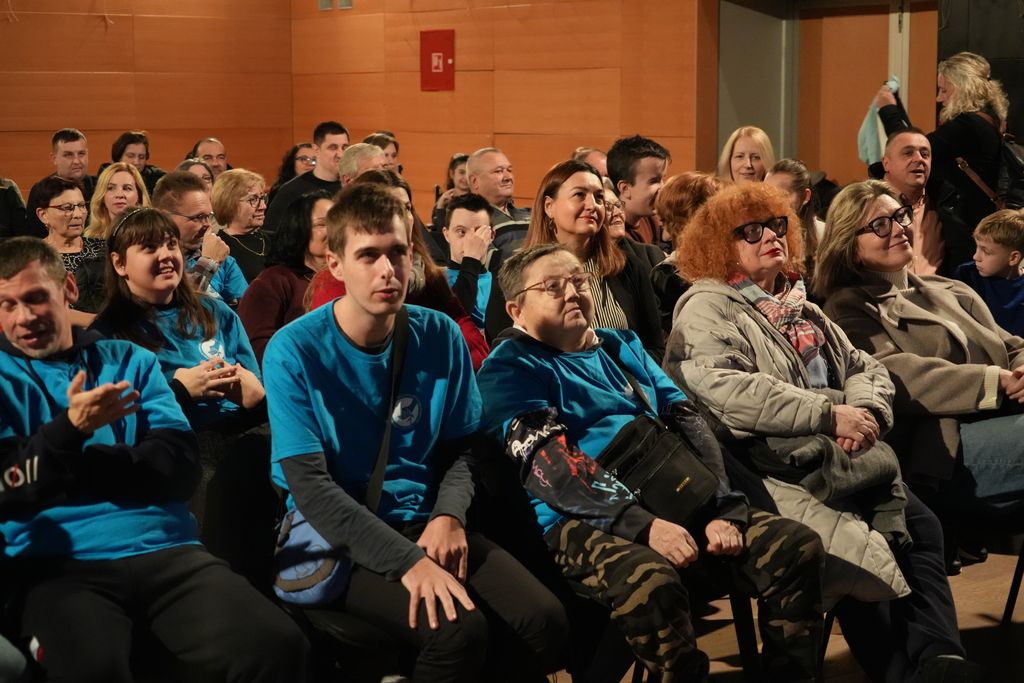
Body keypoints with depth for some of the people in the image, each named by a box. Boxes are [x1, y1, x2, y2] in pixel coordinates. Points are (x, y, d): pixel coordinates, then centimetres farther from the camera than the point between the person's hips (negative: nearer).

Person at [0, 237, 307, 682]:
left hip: (164, 549, 2)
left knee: (278, 646, -25)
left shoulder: (129, 360, 18)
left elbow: (179, 468, 5)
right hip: (57, 564, -2)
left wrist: (68, 466, -3)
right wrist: (70, 429, -15)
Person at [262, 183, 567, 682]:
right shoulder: (294, 351, -12)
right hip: (341, 539, -4)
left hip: (422, 523, 4)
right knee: (458, 627, -29)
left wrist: (449, 516, -13)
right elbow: (310, 486, -17)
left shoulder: (440, 336, 2)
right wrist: (409, 560, -26)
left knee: (543, 619, -19)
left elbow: (459, 448, 10)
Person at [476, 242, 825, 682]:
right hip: (583, 521, -6)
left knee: (797, 545, -10)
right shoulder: (510, 369, 2)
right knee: (650, 581, -38)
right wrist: (641, 523, -24)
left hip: (675, 503, 7)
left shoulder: (622, 347, 22)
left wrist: (723, 509, -4)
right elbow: (553, 467, -13)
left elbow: (688, 423, 13)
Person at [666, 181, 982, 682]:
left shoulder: (801, 308, 27)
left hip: (844, 454, 7)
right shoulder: (707, 308, 1)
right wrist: (827, 414, -20)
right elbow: (722, 389, -17)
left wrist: (868, 410, -5)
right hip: (778, 465, -7)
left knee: (919, 527, -16)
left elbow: (865, 367, 21)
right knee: (857, 546, -27)